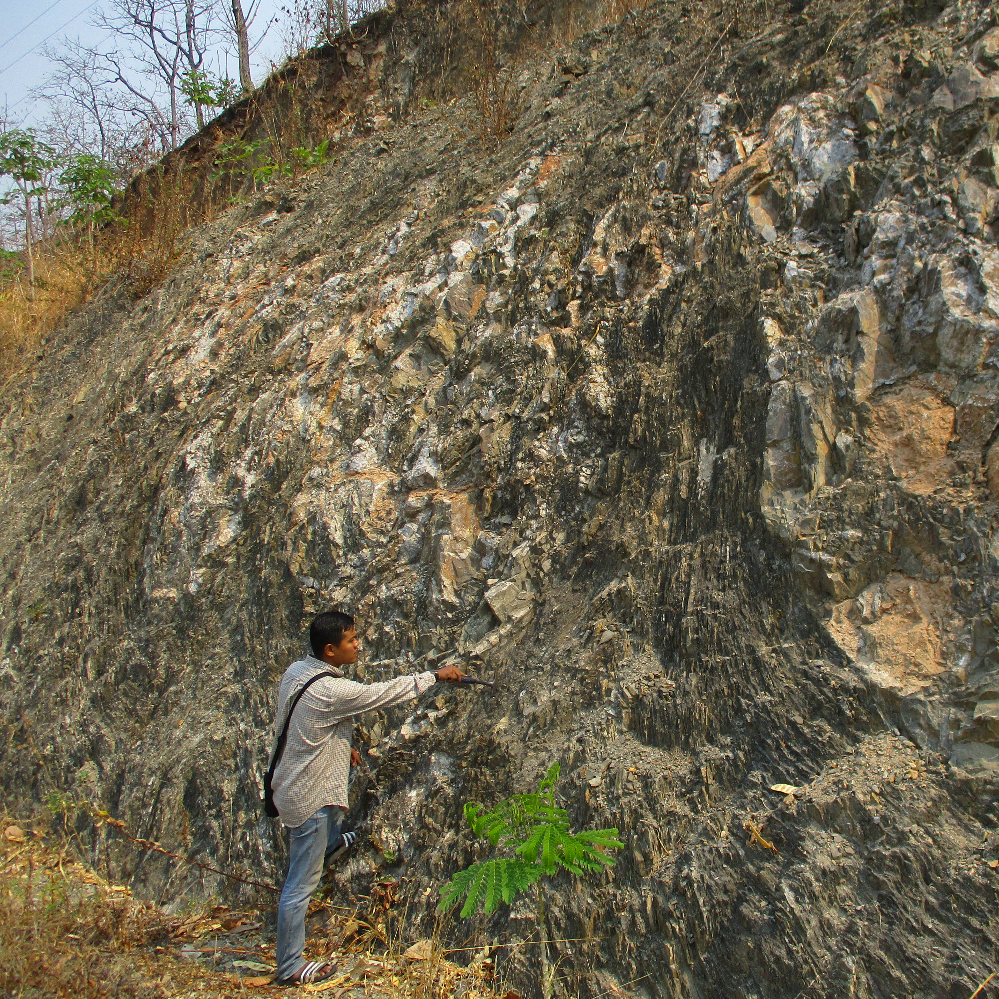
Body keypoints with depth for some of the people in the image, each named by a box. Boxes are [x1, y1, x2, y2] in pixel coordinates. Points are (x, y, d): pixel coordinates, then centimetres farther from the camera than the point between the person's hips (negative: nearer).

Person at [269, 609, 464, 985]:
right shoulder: (332, 691, -30)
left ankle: (331, 842, 60)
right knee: (301, 883, 5)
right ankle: (290, 966, 18)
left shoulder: (296, 670, -3)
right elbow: (386, 692, -21)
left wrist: (340, 744, 17)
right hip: (309, 797, -8)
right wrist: (436, 676, -8)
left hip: (290, 781, 8)